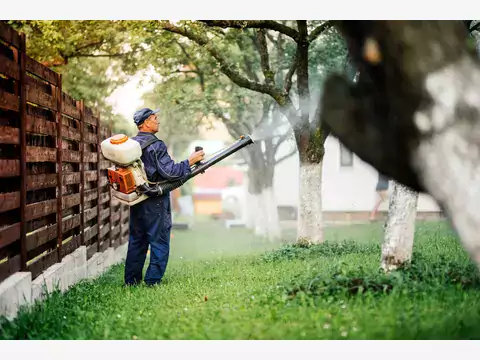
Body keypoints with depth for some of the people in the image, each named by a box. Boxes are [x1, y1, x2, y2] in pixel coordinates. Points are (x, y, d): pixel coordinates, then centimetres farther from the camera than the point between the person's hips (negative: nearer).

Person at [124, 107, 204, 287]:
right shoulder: (155, 145, -16)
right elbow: (169, 172, -21)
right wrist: (190, 162, -12)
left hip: (136, 201, 8)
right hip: (155, 202, -8)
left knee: (136, 242, 14)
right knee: (159, 243, 0)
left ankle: (131, 282, 17)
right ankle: (152, 282, -1)